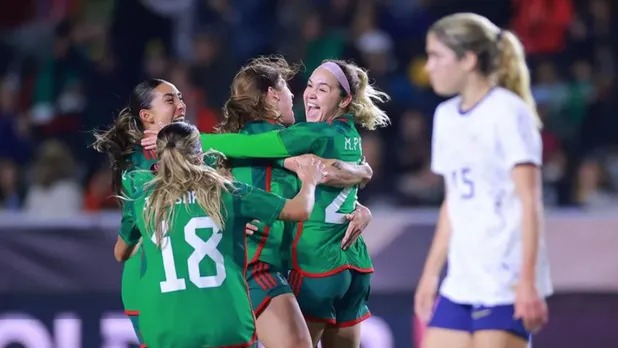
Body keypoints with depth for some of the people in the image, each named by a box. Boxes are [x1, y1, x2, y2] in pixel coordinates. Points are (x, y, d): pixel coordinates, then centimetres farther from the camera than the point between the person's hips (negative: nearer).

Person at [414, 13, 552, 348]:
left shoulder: (507, 112, -8)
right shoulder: (446, 116, 14)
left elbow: (530, 202, -12)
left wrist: (528, 281, -19)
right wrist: (431, 273, 18)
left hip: (506, 284, -8)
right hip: (460, 284, 8)